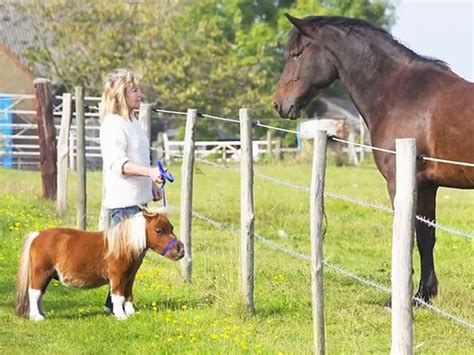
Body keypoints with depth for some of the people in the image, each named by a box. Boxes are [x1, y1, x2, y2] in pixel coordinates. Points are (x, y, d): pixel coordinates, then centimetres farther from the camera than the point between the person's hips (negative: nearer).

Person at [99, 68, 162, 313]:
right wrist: (148, 171, -34)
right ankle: (115, 302, -7)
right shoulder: (113, 125, -14)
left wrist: (152, 184, 23)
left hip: (138, 197, 10)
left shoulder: (133, 122, 17)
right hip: (123, 200, -10)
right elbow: (117, 162, -24)